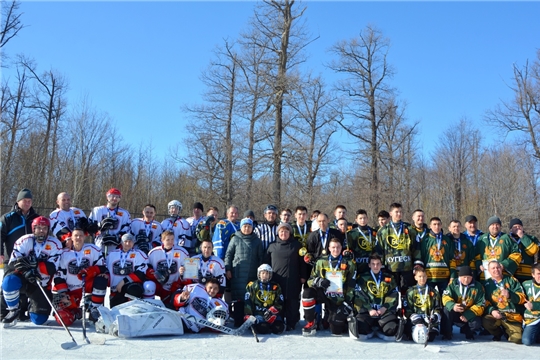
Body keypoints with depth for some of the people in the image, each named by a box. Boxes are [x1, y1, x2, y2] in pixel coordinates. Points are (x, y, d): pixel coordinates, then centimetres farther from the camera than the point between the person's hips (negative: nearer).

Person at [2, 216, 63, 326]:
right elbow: (13, 263, -15)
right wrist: (26, 271, -34)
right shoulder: (24, 241, -10)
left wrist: (36, 264, -36)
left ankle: (32, 303, 34)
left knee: (39, 320, -2)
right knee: (9, 281, -36)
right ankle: (14, 310, -8)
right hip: (23, 277, 0)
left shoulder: (55, 244, -11)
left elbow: (51, 269, -19)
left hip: (42, 284, 0)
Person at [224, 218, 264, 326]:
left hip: (253, 275, 2)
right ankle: (238, 321, 7)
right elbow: (228, 254, 5)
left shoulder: (257, 241, 10)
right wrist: (227, 269, -2)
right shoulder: (235, 239, 5)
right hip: (238, 274, -1)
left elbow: (261, 257, 12)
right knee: (238, 298, -1)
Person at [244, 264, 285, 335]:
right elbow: (247, 303, 3)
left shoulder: (275, 287, 10)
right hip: (258, 312, -2)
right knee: (262, 329, -31)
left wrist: (271, 311, -12)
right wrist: (247, 317, -6)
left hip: (272, 313, 2)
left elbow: (279, 303, 5)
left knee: (279, 328, -24)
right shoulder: (252, 285, 6)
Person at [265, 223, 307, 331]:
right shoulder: (272, 247, 11)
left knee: (292, 303, 0)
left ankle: (291, 324, 10)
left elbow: (302, 262, 5)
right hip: (276, 280, 2)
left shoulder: (296, 246, 6)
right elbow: (266, 262, 14)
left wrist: (303, 276, 1)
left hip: (292, 281, -1)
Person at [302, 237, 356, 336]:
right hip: (325, 295, 1)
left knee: (336, 331, -10)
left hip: (340, 301, -1)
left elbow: (351, 286, 0)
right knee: (307, 292, -29)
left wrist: (347, 303, -9)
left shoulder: (349, 264, -1)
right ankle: (311, 323, -10)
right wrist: (318, 281, -20)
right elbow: (310, 280, 3)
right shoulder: (321, 262, 1)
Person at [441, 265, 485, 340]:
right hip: (455, 313, 0)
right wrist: (453, 306, -37)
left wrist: (468, 315, -21)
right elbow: (446, 297, -13)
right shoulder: (453, 284, -3)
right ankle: (447, 334, -13)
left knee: (477, 323, -30)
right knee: (447, 309, -29)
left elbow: (481, 305, -9)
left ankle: (468, 332, 8)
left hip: (470, 315, 0)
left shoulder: (478, 286, -4)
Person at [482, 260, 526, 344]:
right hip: (496, 314, 0)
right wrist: (492, 311, -19)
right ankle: (498, 333, 7)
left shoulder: (511, 280, 4)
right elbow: (486, 302, 1)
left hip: (513, 316, 0)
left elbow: (522, 298, -4)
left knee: (517, 340, -17)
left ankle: (507, 332, 23)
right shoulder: (487, 284, 6)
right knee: (486, 322, -31)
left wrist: (510, 295, -23)